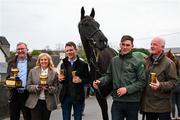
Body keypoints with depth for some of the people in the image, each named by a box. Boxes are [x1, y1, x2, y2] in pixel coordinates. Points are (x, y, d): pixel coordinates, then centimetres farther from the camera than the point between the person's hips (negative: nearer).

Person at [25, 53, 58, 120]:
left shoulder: (54, 73, 3)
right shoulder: (33, 71, 5)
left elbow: (55, 89, 1)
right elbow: (28, 87, 2)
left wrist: (48, 88, -19)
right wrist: (36, 87, -17)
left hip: (48, 103, 1)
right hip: (35, 102, -1)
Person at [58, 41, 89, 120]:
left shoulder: (83, 65, -3)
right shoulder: (63, 65, 9)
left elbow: (88, 80, -2)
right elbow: (62, 81, 15)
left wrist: (81, 80, -21)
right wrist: (60, 79, -7)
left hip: (78, 97, -3)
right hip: (65, 97, 3)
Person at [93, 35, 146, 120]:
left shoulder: (138, 62, -4)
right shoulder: (114, 60, 7)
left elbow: (142, 81, -8)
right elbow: (109, 75, 12)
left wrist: (127, 89, -18)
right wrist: (100, 81, -8)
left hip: (132, 102, -2)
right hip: (117, 101, 2)